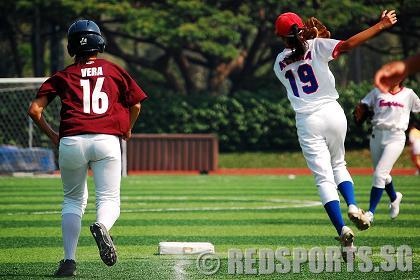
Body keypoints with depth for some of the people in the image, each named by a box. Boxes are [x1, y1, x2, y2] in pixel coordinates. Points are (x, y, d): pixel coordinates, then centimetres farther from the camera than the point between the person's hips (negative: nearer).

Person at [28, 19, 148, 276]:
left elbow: (35, 109, 5)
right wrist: (127, 129, 32)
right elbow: (136, 103, 15)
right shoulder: (115, 71, 13)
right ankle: (102, 227, -32)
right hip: (107, 139, -1)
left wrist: (52, 135, 17)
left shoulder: (63, 76, 12)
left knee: (73, 201, 17)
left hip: (71, 142, 1)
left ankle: (69, 259, 5)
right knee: (109, 199, 4)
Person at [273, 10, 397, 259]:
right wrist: (381, 26, -13)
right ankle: (353, 206, -2)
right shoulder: (316, 46, 0)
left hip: (307, 122, 0)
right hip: (333, 113, 0)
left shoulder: (280, 63, 7)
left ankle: (343, 229, -18)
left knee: (324, 178, -1)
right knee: (338, 164, 23)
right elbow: (348, 45, -14)